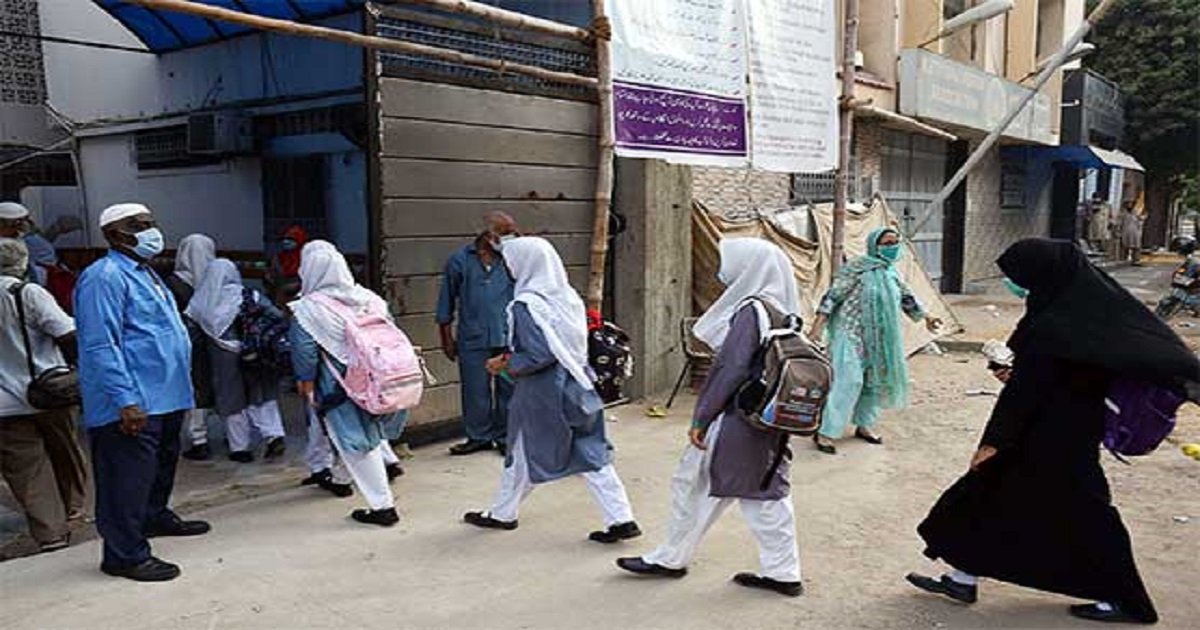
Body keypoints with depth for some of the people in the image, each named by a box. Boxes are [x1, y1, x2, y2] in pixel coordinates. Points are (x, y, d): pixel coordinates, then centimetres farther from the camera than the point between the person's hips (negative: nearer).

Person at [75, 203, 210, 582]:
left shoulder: (144, 273, 18)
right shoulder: (106, 276, -14)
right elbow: (101, 345, -21)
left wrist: (180, 385, 24)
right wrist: (126, 400, -26)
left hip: (165, 396, 10)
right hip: (134, 405, -10)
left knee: (162, 463, 23)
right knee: (129, 478, -4)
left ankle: (155, 517, 41)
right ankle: (125, 554, 4)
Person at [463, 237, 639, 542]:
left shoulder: (526, 305, -18)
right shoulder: (567, 296, 3)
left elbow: (539, 356, -23)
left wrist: (506, 365, -6)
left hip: (541, 393, -6)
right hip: (575, 386, 6)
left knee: (524, 454, 12)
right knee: (591, 453, 8)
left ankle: (502, 514, 31)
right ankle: (621, 518, 6)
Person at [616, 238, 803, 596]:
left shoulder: (750, 309, -18)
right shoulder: (784, 312, 6)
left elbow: (730, 369, -21)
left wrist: (701, 418, -15)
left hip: (735, 420, -8)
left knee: (692, 484, 7)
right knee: (767, 493, 14)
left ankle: (671, 559, 21)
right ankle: (783, 573, 19)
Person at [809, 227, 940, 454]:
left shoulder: (891, 273, 9)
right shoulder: (857, 268, -13)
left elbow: (906, 298, 25)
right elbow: (833, 295, -16)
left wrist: (925, 317, 31)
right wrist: (818, 325, -22)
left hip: (878, 338, 8)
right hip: (851, 333, -8)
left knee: (875, 380, 12)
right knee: (848, 380, -13)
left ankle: (863, 425, 30)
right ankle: (825, 433, -9)